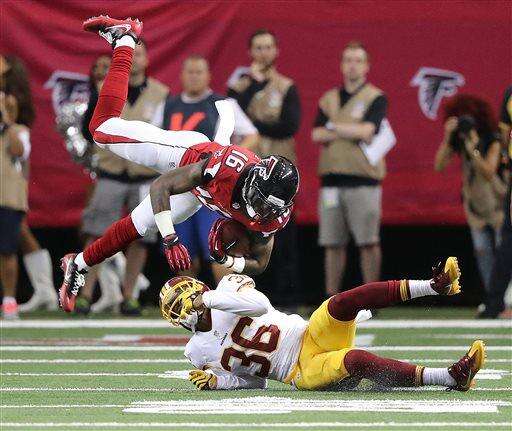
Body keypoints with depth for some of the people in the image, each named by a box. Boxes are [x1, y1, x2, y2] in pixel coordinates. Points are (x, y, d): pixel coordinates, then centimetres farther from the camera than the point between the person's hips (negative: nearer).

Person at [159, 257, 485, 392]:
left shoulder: (227, 289, 11)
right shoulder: (199, 352, 14)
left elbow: (259, 304, -12)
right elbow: (253, 381, 18)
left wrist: (209, 298, -15)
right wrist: (215, 380, -1)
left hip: (309, 336, 2)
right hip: (302, 372, -2)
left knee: (345, 301, -30)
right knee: (358, 360, -33)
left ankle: (436, 285, -31)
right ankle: (452, 377, -40)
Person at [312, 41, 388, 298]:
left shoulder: (376, 98, 4)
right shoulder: (329, 99, 17)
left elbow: (368, 130, -12)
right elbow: (316, 134, 4)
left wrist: (334, 127, -2)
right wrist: (354, 132, -7)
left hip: (363, 178, -4)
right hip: (332, 177, 4)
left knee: (368, 242, -5)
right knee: (332, 243, 4)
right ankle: (331, 298, 7)